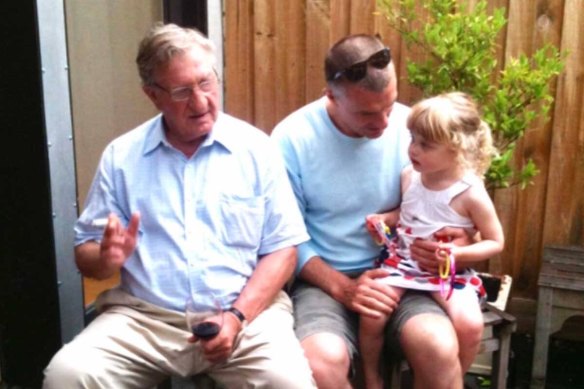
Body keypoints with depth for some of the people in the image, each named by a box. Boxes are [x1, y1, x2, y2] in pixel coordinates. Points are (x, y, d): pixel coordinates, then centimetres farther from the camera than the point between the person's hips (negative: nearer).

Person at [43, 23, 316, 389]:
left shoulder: (256, 148, 2)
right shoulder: (121, 156, 6)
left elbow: (282, 248, 0)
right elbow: (85, 252, 8)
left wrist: (238, 315, -12)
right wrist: (107, 258, -15)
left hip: (248, 310, -1)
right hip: (144, 316, 1)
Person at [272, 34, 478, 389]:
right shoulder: (292, 138, -11)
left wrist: (454, 241, -14)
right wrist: (342, 287, -17)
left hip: (400, 272, 2)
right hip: (324, 278, -1)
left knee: (440, 348, -28)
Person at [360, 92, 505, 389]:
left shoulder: (471, 193, -16)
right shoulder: (409, 176, -2)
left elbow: (495, 242, -6)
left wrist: (458, 253, -22)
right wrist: (383, 220, -3)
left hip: (449, 270, -3)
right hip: (401, 260, 3)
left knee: (470, 324, -26)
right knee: (371, 315, -19)